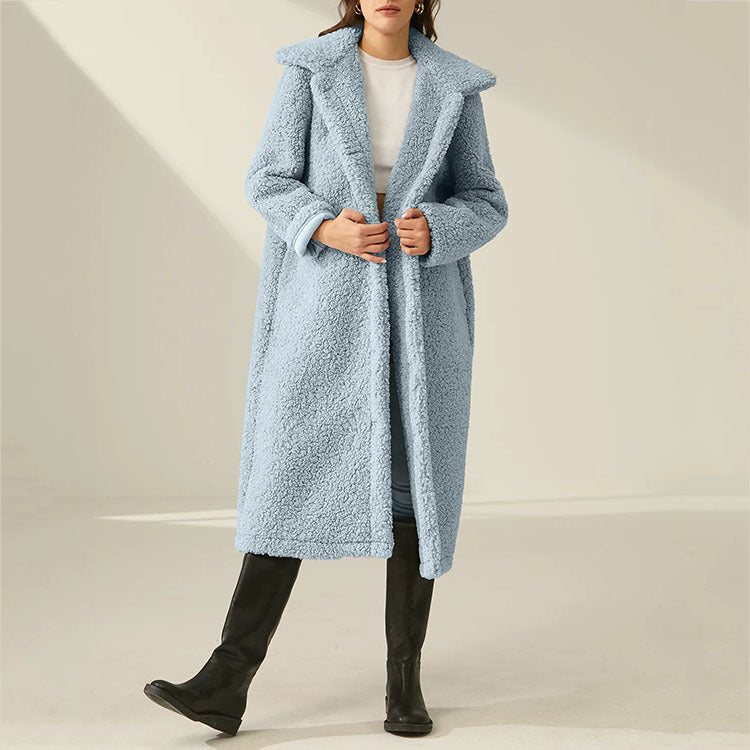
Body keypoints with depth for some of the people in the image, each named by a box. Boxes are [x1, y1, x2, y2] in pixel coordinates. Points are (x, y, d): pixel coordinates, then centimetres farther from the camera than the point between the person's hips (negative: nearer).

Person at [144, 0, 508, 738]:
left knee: (415, 478, 0)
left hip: (419, 304, 1)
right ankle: (227, 683, -2)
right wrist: (327, 227, -19)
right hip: (327, 300, -1)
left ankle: (404, 681, 13)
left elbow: (484, 204, 7)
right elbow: (269, 182, 1)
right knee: (291, 476, -6)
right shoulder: (310, 67, 4)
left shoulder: (453, 85, 7)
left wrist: (434, 231, -16)